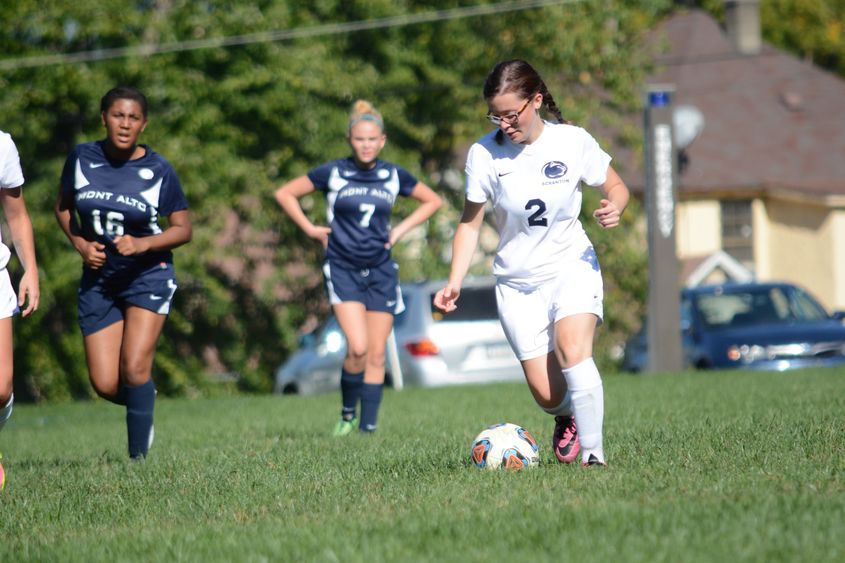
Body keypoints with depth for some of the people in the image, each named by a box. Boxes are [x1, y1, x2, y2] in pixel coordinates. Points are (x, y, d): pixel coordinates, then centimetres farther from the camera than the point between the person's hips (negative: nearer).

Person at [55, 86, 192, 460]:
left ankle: (138, 455, -1)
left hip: (147, 276, -3)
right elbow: (63, 207, 12)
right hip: (98, 279, 3)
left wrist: (142, 244, -21)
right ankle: (145, 399, 31)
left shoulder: (158, 170, -10)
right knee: (105, 385, -3)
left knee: (134, 368, -17)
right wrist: (80, 244, -5)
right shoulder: (82, 158, -4)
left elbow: (183, 229, -4)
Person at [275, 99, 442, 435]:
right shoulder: (333, 173, -3)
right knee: (358, 348, -18)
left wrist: (401, 229, 8)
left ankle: (368, 426, 7)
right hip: (343, 270, -3)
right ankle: (347, 414, 3)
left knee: (376, 355, 0)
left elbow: (432, 201, 19)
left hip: (381, 271, 3)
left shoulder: (394, 176, 4)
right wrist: (310, 229, 1)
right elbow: (285, 194, 6)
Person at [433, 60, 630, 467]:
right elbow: (471, 222, 1)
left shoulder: (573, 141, -8)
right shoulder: (485, 153, -8)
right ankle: (566, 417, 34)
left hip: (572, 268, -1)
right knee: (546, 394, -3)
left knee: (572, 350, -29)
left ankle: (593, 455, -21)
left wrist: (614, 208, -17)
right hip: (517, 283, 1)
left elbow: (615, 187, 6)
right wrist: (454, 282, -9)